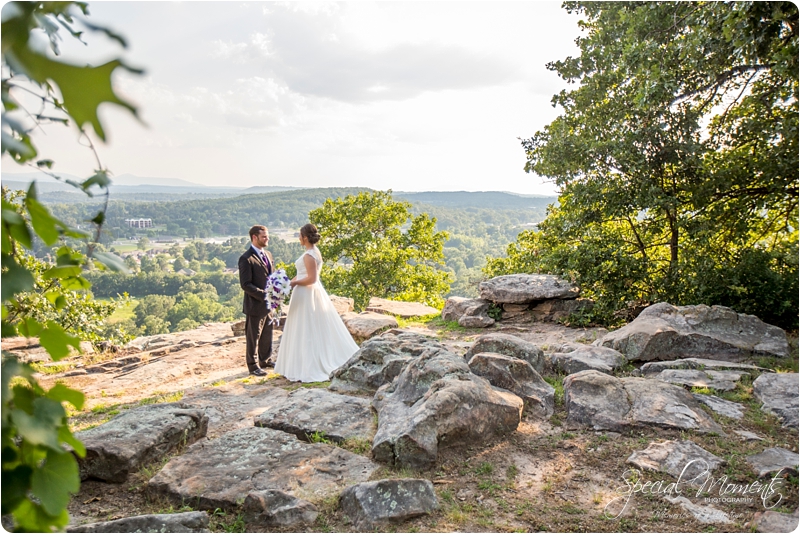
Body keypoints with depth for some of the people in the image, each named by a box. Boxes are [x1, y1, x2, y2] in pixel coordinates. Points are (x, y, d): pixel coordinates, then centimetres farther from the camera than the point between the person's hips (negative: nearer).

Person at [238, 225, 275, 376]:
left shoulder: (267, 254, 10)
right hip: (255, 305, -8)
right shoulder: (246, 259, -16)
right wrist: (263, 295, -24)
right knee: (253, 336, 6)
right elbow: (245, 284, -19)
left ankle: (265, 360, 34)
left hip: (268, 304, 8)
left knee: (267, 334, 19)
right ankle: (253, 365, 18)